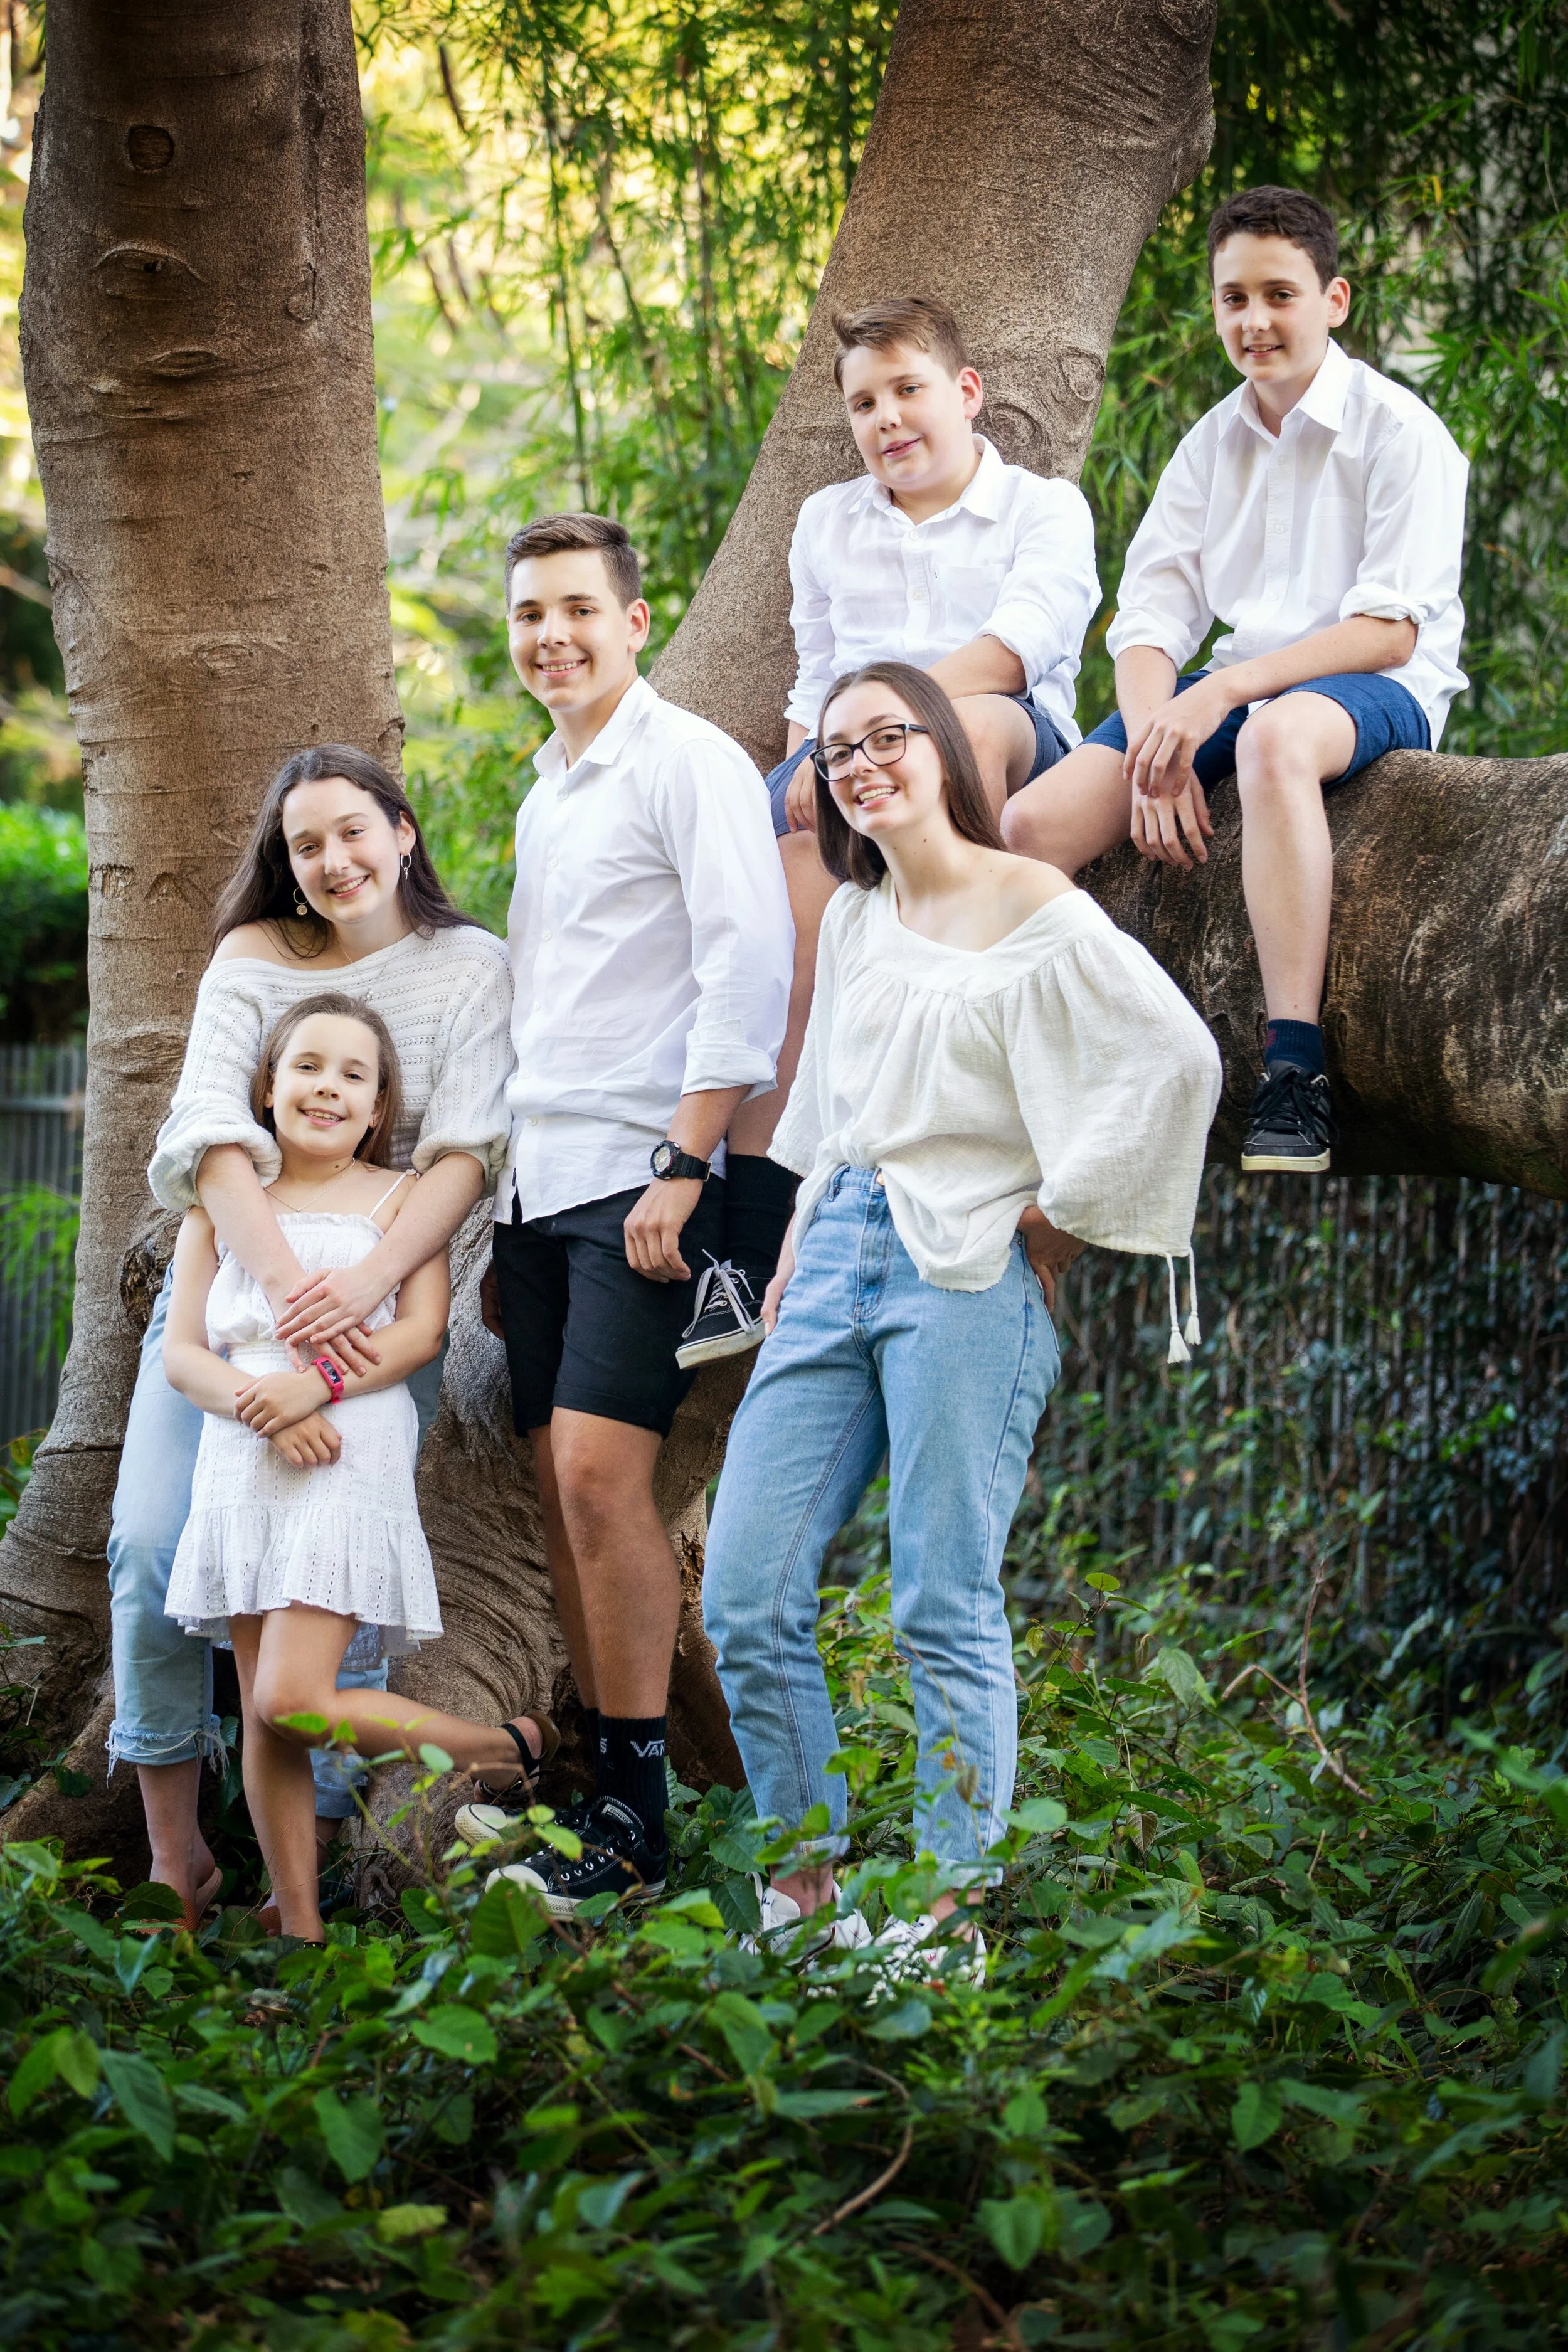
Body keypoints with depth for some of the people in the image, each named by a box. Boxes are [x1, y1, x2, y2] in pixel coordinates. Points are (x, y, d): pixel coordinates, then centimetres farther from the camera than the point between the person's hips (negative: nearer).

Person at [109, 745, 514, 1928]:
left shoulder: (468, 966, 1)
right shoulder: (254, 959, 3)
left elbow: (466, 1152, -9)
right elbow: (210, 1131, -10)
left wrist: (362, 1285, -25)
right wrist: (287, 1286, -26)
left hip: (384, 1299, -1)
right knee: (153, 1544, -14)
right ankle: (173, 1849, -2)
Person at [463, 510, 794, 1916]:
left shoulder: (686, 762, -6)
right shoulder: (546, 789, 20)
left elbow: (748, 973, -14)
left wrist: (682, 1166, -19)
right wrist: (502, 1157, 17)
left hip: (638, 1178, -8)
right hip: (536, 1177, 8)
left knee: (601, 1476, -15)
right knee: (562, 1484, 7)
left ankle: (638, 1820, -11)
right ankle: (596, 1768, 13)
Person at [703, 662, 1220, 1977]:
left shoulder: (1032, 908, -4)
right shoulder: (853, 919, 18)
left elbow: (1178, 1059, -13)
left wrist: (1062, 1214, -9)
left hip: (966, 1275, -7)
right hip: (837, 1260, 7)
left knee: (945, 1608, -6)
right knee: (746, 1596, 1)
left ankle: (957, 1899, 3)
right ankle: (813, 1866, 14)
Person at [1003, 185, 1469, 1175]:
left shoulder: (1399, 431, -6)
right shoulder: (1213, 445, 13)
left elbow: (1389, 631, -14)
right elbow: (1149, 619, 6)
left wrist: (1220, 693, -23)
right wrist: (1156, 750, -15)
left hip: (1378, 694, -6)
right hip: (1238, 688, 6)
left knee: (1274, 734, -43)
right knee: (1031, 825, -16)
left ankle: (1296, 1080, -45)